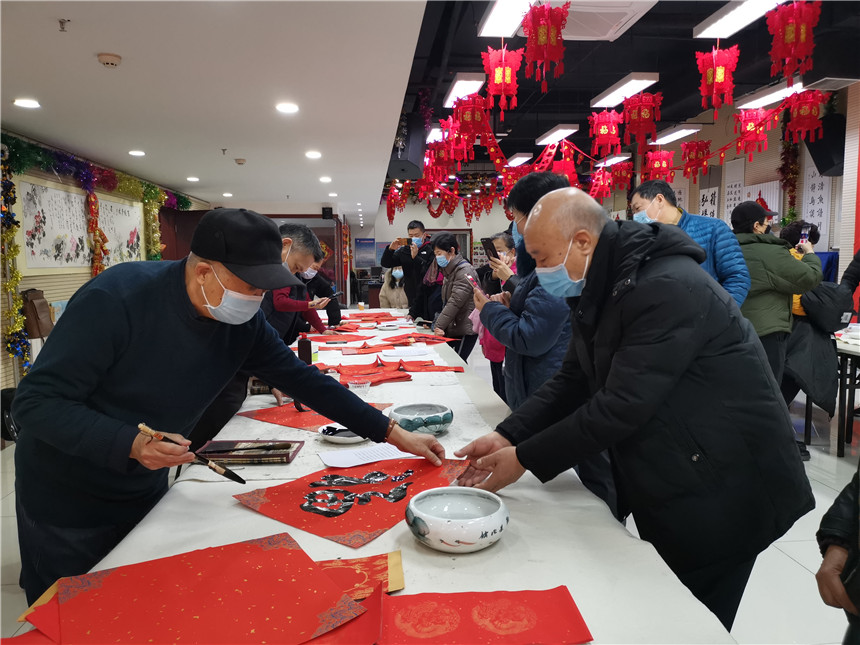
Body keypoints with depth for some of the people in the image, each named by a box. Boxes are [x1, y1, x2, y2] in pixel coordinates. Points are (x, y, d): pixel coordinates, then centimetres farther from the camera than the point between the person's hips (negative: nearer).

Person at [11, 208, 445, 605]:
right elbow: (37, 402, -25)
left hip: (146, 489, 5)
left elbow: (303, 379, -6)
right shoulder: (115, 299, -29)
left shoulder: (243, 323, -13)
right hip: (65, 500, -4)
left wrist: (392, 434, -8)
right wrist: (131, 444, -39)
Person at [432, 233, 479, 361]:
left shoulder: (464, 271, -14)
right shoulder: (450, 271, 16)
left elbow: (455, 302, -20)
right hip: (452, 329, 9)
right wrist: (438, 324, 8)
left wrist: (439, 325, -20)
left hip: (466, 331, -9)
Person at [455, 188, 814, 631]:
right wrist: (507, 437, -8)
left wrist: (524, 459, -20)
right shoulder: (598, 290, 3)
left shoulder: (668, 289, -27)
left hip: (721, 489, -8)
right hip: (664, 487, 8)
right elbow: (572, 382, 4)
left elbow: (620, 407, -28)